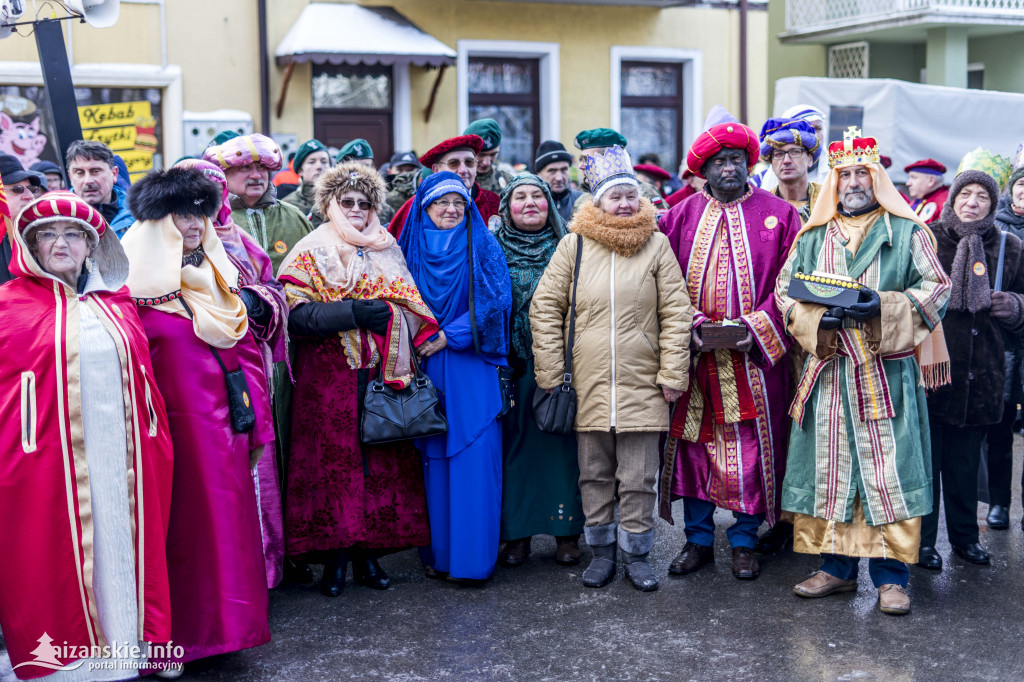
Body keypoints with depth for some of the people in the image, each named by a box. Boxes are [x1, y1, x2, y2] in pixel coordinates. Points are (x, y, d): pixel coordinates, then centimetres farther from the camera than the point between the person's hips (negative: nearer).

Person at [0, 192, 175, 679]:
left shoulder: (116, 303, 14)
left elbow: (144, 375, 18)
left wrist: (156, 445, 15)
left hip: (122, 459, 4)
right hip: (50, 460, -3)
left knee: (120, 554, 8)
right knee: (55, 562, 3)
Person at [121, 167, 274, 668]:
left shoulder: (219, 276, 12)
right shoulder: (138, 285, -6)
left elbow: (247, 349, 13)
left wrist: (254, 416, 9)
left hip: (225, 420, 5)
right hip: (176, 423, -5)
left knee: (228, 517, 9)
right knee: (184, 520, 1)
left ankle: (225, 619, 22)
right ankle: (181, 631, 13)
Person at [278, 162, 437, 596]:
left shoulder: (386, 251, 17)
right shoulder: (311, 253, 4)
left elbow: (410, 307, 18)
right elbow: (295, 313, -9)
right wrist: (353, 313, -17)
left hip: (383, 375, 4)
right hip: (330, 378, -4)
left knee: (383, 461, 2)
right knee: (334, 461, -5)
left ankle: (370, 554, 13)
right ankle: (335, 559, 4)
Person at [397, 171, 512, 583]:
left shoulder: (483, 248, 5)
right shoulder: (411, 250, 11)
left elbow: (495, 301, -4)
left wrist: (449, 335, -11)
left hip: (470, 367, -2)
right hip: (424, 367, 2)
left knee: (473, 455, -6)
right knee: (432, 457, 2)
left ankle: (471, 555, -1)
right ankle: (437, 552, 10)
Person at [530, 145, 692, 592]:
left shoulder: (656, 244, 3)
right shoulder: (575, 244, 2)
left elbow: (676, 312, 3)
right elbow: (544, 308, 3)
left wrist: (673, 374, -2)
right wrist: (550, 374, -1)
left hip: (641, 385, 0)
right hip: (587, 384, 1)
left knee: (638, 477, 4)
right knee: (594, 473, 10)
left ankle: (636, 553, 18)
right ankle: (601, 550, 23)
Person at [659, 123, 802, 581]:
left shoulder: (779, 215, 3)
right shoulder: (681, 217, 7)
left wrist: (758, 326, -13)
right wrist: (690, 324, -11)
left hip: (755, 355, -1)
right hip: (695, 355, 2)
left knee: (752, 447, 3)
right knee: (693, 442, 5)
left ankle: (744, 541, 17)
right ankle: (698, 539, 18)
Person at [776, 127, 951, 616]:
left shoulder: (907, 232, 5)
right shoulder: (812, 236, 13)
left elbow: (936, 287, 1)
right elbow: (783, 290, 12)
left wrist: (883, 306, -15)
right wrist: (818, 316, -8)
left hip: (888, 371, -3)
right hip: (828, 370, 3)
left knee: (888, 470, -5)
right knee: (830, 466, 5)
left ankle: (891, 575, 3)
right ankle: (837, 566, 17)